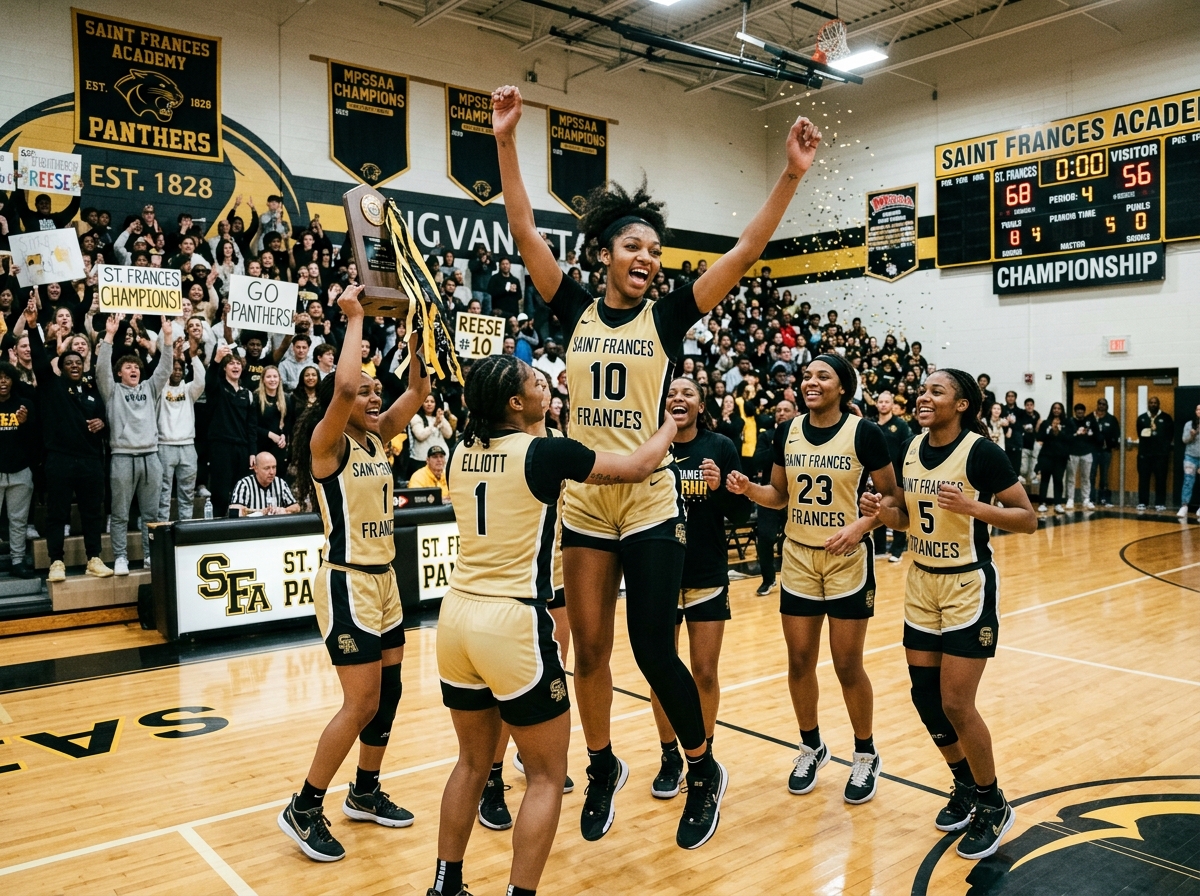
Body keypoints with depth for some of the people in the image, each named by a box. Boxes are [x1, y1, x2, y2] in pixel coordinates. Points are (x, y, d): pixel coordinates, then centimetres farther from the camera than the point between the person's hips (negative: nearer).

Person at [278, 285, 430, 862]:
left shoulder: (377, 437, 8)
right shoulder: (327, 442, -13)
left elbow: (418, 389, 8)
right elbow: (342, 386, -31)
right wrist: (353, 318, -21)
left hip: (383, 578, 8)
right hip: (347, 582, -8)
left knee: (388, 692, 13)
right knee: (362, 701, -7)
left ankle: (365, 793, 31)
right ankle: (303, 809, 10)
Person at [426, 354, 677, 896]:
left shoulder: (464, 452, 5)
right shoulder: (546, 453, -10)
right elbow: (636, 467, 2)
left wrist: (539, 425, 36)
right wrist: (670, 424, 19)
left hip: (458, 616, 7)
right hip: (512, 625, -7)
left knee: (473, 763, 23)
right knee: (546, 776, 9)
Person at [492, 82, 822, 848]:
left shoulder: (669, 317, 0)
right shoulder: (577, 311, 4)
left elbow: (747, 251, -6)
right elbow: (524, 232, -2)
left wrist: (792, 177, -14)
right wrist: (506, 142, -8)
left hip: (652, 507, -2)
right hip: (583, 506, 2)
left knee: (654, 650, 1)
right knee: (590, 650, 11)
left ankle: (705, 772, 24)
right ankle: (604, 768, 34)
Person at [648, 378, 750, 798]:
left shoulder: (720, 447, -3)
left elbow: (741, 514, -2)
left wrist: (720, 486, -19)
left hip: (708, 576, 0)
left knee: (705, 675, 7)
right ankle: (670, 758, 28)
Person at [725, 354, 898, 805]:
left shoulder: (864, 433, -10)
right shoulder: (787, 432, 2)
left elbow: (891, 497, -5)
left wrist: (861, 525, -22)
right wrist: (748, 489, -9)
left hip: (848, 560, -4)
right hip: (798, 557, 4)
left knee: (847, 665, 3)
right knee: (799, 661, 9)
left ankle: (865, 756, 25)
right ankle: (811, 747, 30)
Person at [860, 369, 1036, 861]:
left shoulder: (981, 452, -16)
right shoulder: (913, 448, 3)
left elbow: (1028, 519, -15)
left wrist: (971, 506, -29)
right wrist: (882, 510, -8)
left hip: (969, 587, -6)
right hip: (921, 583, 7)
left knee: (955, 704, -4)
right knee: (924, 696, 11)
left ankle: (992, 804, 19)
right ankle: (965, 785, 34)